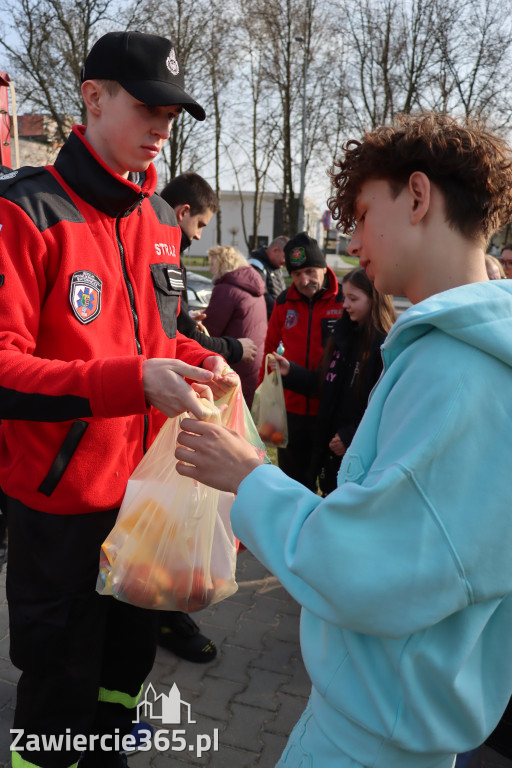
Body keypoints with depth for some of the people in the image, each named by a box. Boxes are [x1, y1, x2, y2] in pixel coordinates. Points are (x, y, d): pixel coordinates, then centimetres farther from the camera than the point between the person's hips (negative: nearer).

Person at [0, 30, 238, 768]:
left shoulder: (161, 219, 8)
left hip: (144, 486, 7)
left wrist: (197, 360, -2)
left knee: (130, 655, 23)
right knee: (60, 687, 13)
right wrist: (133, 380, -31)